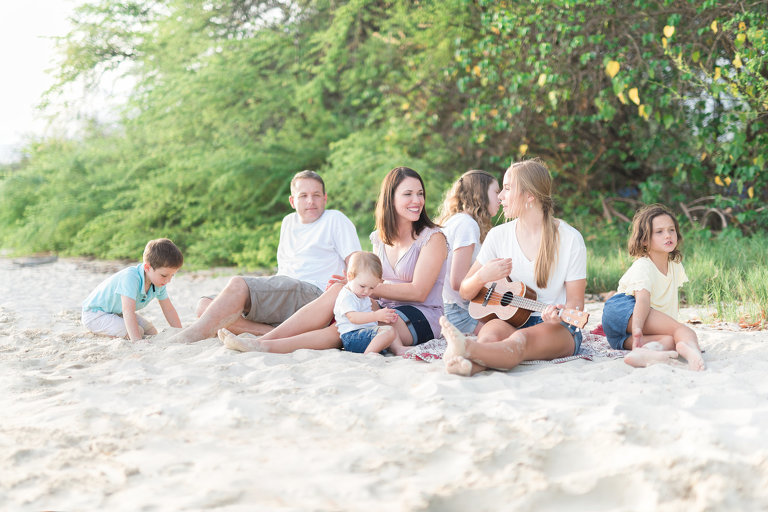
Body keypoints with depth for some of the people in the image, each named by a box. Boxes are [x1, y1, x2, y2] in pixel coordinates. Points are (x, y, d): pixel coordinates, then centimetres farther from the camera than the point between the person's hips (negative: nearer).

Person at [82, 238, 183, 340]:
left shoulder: (158, 282, -11)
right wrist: (137, 341, -50)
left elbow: (169, 310, 1)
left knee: (152, 333, 3)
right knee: (138, 332, -26)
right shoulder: (131, 278, -37)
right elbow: (128, 312, -44)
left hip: (119, 313, 9)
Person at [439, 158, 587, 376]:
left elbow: (575, 302, -2)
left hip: (558, 329, -3)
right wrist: (482, 277, -12)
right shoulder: (499, 235, 8)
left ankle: (466, 348, -70)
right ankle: (469, 364, -68)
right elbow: (465, 293, 12)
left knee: (522, 338, -37)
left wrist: (559, 313, -26)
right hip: (510, 321, 3)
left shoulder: (570, 239, -3)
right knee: (492, 329, -33)